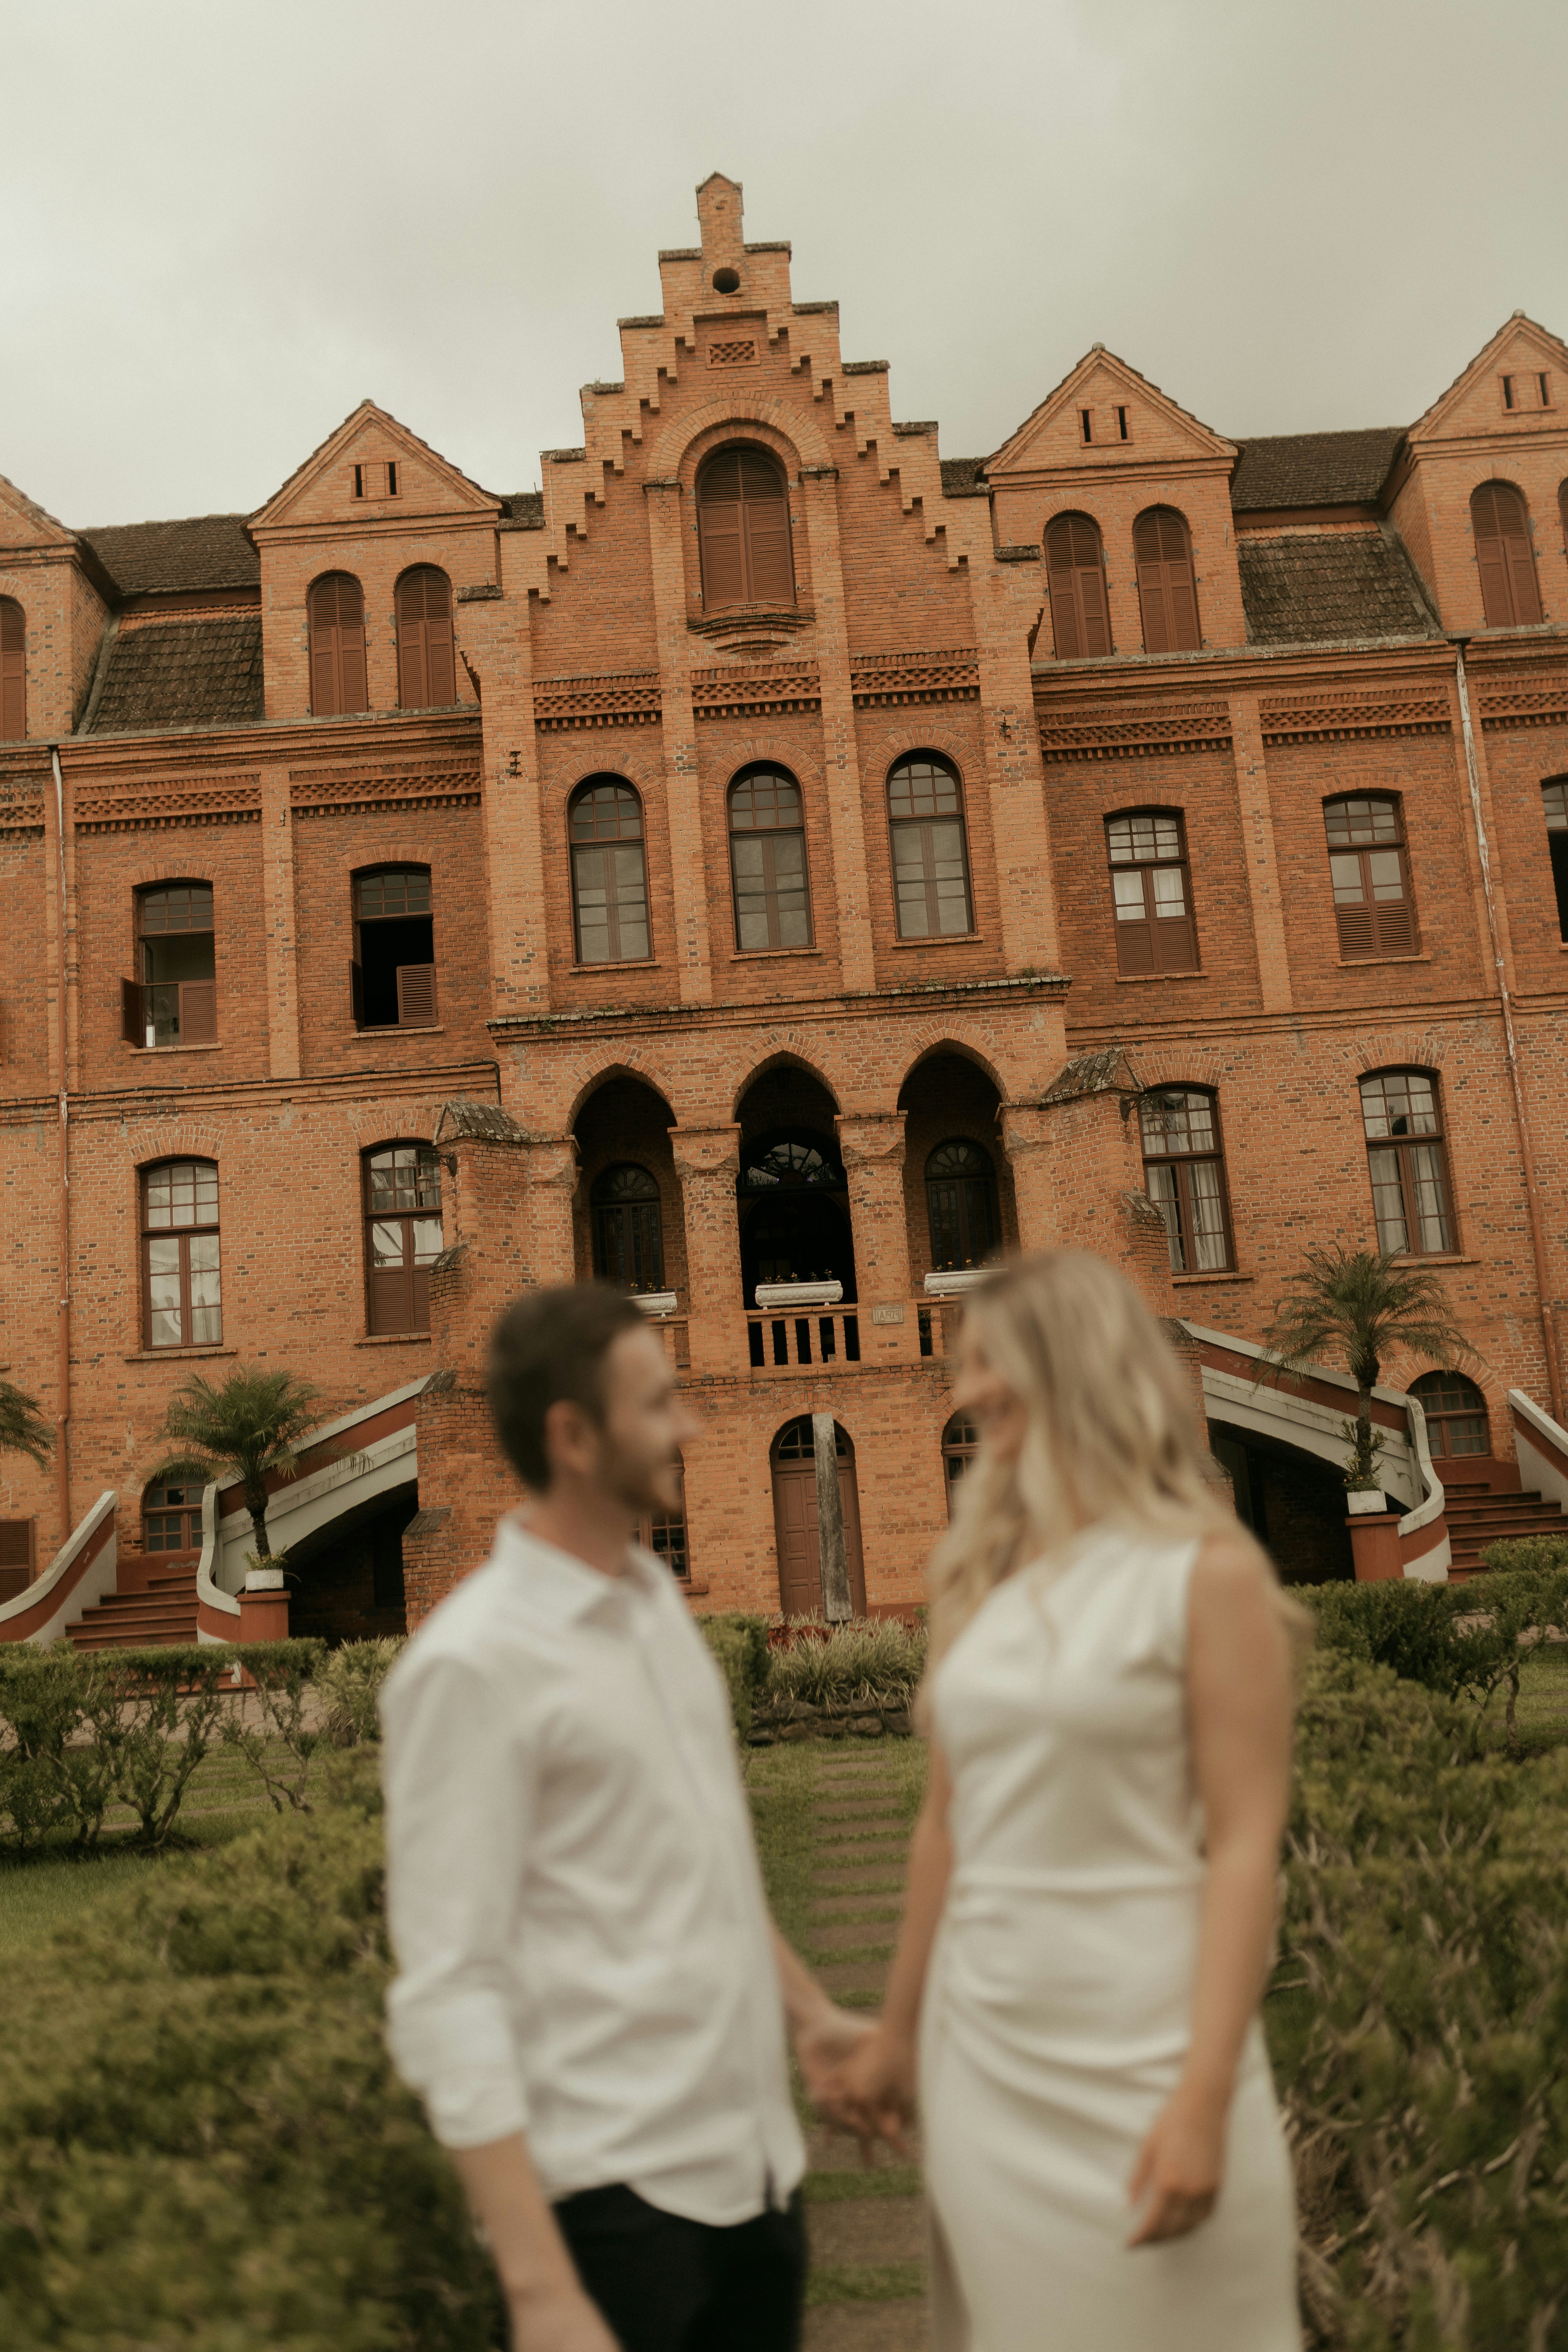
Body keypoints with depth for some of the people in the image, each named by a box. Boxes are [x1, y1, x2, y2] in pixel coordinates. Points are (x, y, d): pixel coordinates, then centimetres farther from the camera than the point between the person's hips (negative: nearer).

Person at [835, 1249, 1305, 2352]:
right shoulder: (984, 1576, 6)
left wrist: (1206, 2096, -17)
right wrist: (899, 2032, 16)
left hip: (1140, 2046, -5)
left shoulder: (1204, 1571, -9)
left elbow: (1246, 1844, -12)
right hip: (983, 2049, 5)